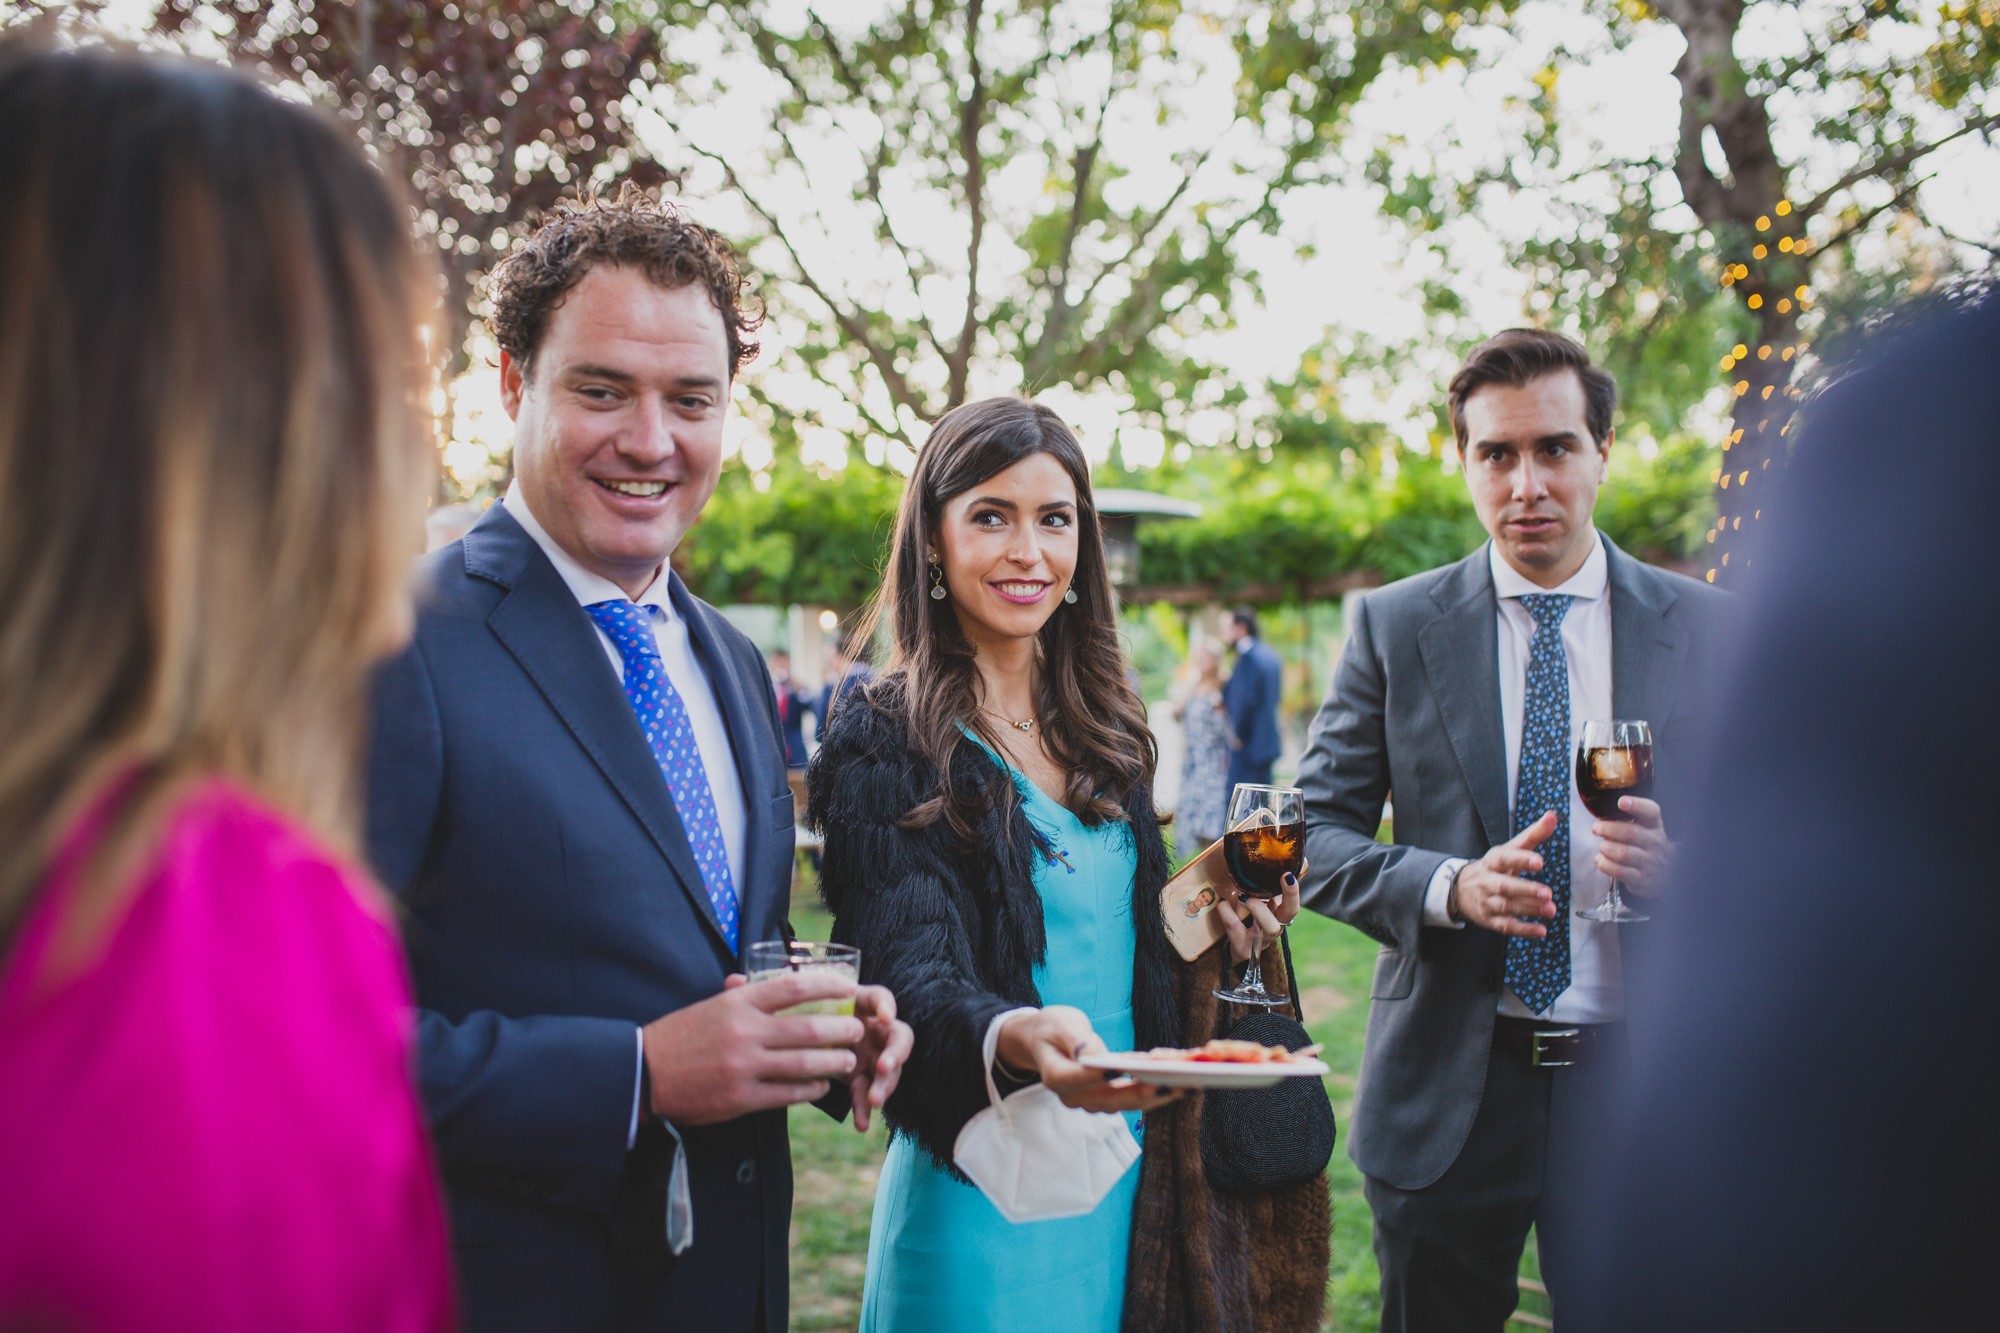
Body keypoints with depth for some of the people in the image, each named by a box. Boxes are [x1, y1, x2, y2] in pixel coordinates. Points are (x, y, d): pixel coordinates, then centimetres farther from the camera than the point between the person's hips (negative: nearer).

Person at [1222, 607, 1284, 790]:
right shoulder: (1270, 654, 12)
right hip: (1268, 741, 10)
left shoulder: (1248, 657, -17)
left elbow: (1247, 700, -21)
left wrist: (1238, 735, -8)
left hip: (1247, 745, -10)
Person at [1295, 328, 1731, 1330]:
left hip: (1635, 1074, 1)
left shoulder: (1704, 630, 2)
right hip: (1444, 1086, 0)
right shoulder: (1394, 627, 0)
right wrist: (1448, 886, -19)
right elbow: (1319, 832, -1)